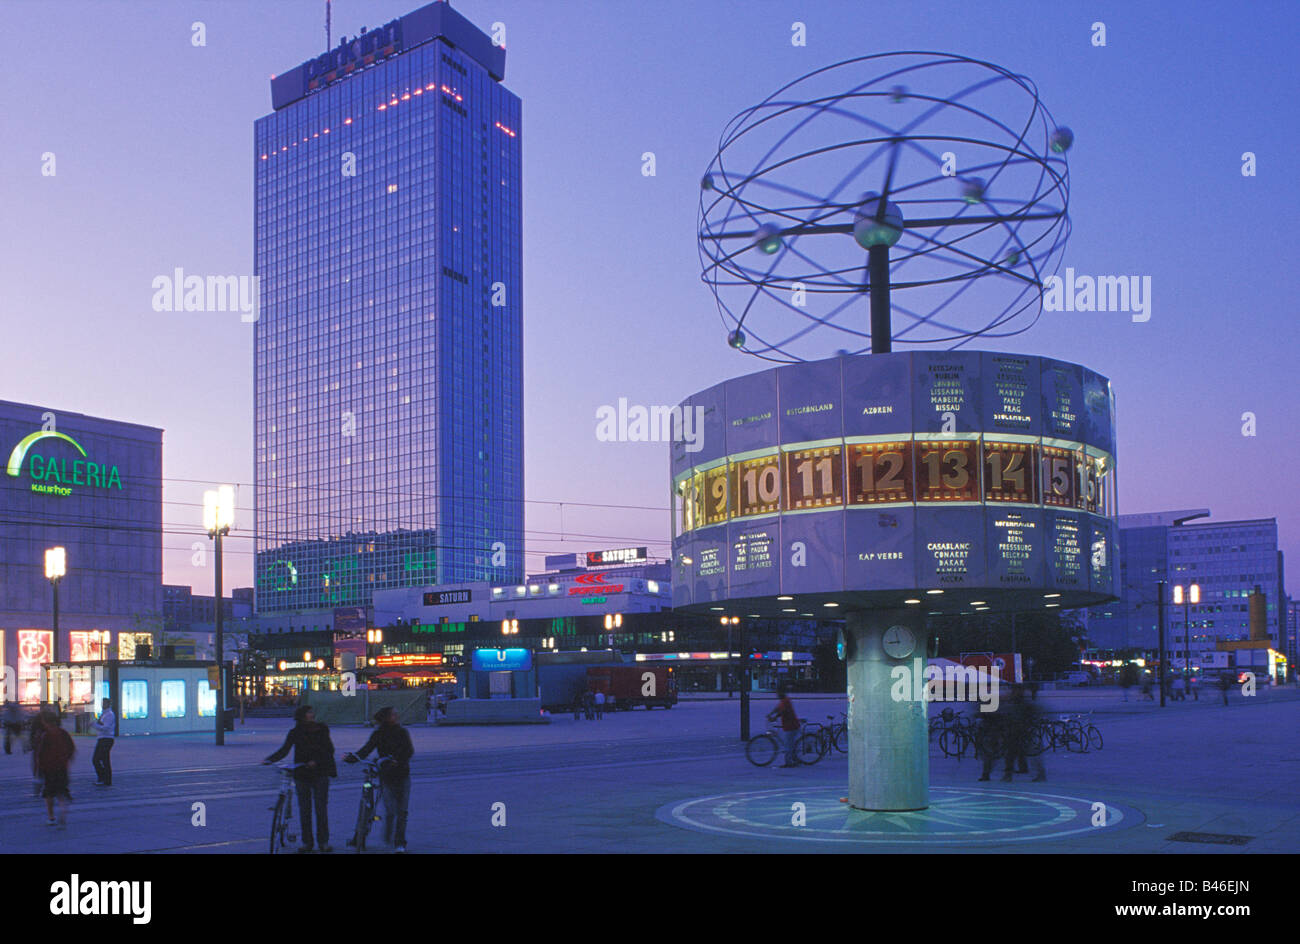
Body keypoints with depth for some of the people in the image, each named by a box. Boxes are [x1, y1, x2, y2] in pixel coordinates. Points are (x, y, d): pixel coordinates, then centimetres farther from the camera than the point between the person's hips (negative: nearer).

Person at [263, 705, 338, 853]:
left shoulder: (322, 729, 4)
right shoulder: (295, 732, 4)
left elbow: (329, 750, -1)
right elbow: (284, 750, 0)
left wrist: (316, 761, -17)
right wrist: (270, 760, -15)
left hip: (320, 773, -1)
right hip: (302, 774, 1)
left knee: (321, 807, -3)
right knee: (304, 808, 3)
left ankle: (324, 841, 4)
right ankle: (306, 842, 11)